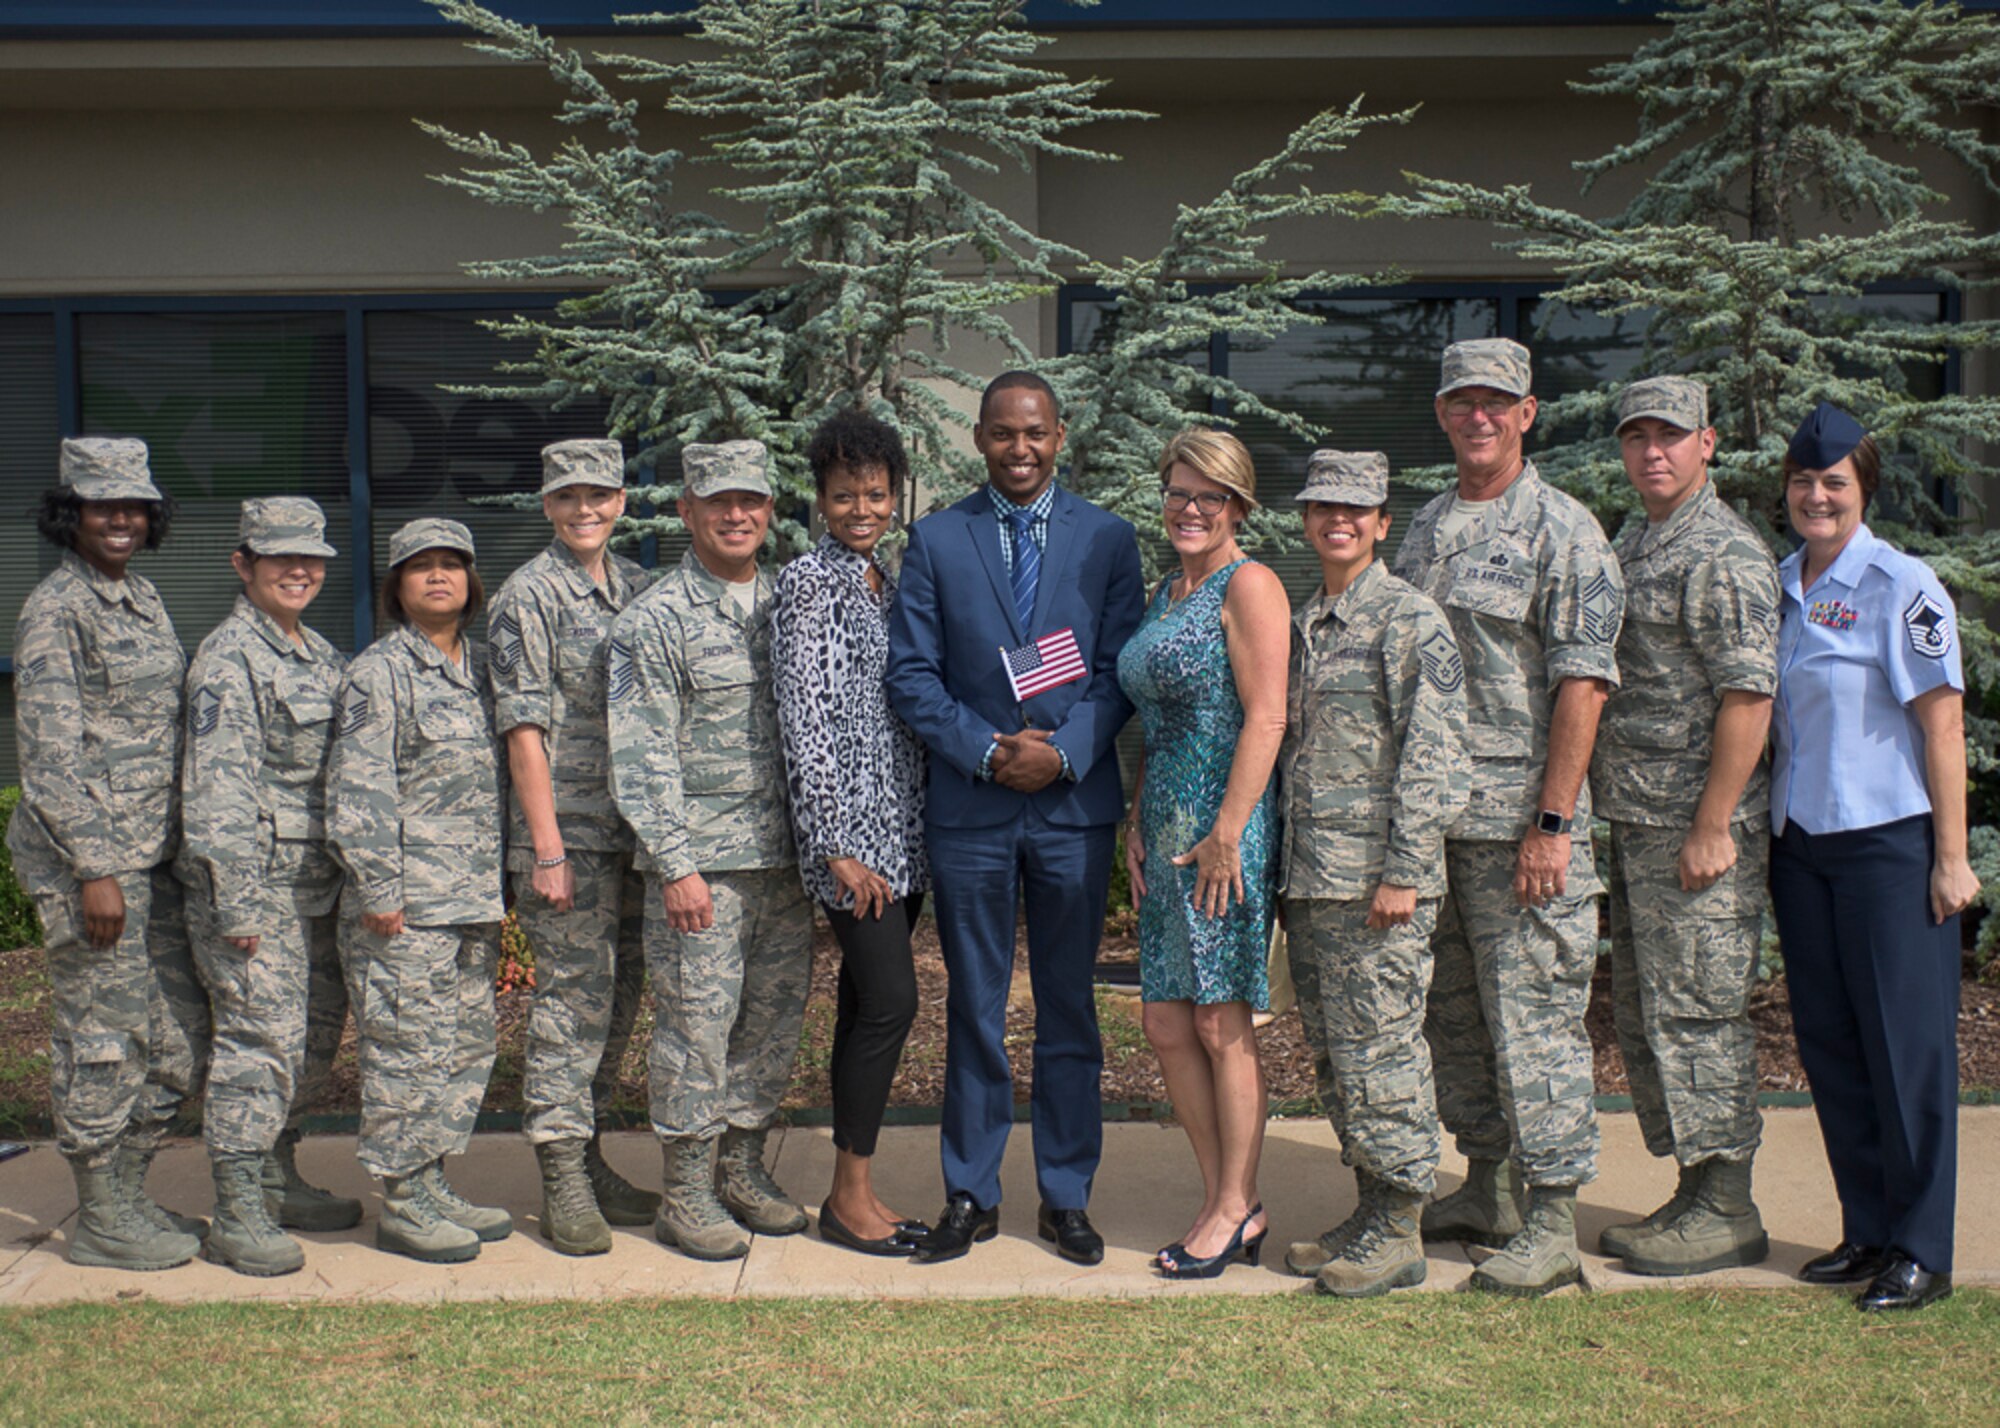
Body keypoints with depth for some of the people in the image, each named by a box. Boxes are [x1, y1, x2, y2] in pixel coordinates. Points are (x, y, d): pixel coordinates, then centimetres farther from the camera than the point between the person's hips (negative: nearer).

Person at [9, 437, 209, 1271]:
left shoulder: (143, 599, 13)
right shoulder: (56, 610, -12)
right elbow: (49, 754, -17)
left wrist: (179, 844, 19)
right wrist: (94, 870, -19)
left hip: (151, 852, 9)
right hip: (87, 854, -8)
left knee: (180, 1033, 12)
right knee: (103, 1035, 0)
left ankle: (128, 1195, 26)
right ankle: (100, 1222, 13)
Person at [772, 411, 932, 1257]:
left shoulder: (886, 582, 16)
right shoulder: (809, 583, -8)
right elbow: (805, 718, -14)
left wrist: (917, 833, 14)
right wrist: (839, 845, -17)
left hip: (901, 829, 8)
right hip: (849, 827, -8)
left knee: (867, 1003, 10)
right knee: (889, 1000, -9)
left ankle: (856, 1192, 16)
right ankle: (849, 1197, 1)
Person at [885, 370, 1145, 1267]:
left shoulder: (1108, 539, 5)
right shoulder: (936, 540, 4)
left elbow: (1119, 672, 1)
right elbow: (910, 675, 0)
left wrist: (1063, 753, -14)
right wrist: (987, 751, -13)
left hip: (1075, 804, 0)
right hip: (969, 810, 0)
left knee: (1069, 1010, 8)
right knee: (974, 1013, 7)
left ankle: (1065, 1199, 19)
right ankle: (970, 1199, 18)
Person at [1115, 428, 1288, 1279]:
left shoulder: (1248, 585, -8)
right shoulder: (1166, 593, 18)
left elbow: (1265, 718, -15)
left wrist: (1227, 833, -19)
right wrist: (1136, 823, 13)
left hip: (1227, 826, -8)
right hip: (1167, 828, 8)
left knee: (1222, 1025, -2)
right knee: (1167, 1025, 8)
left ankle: (1236, 1208, 10)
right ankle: (1222, 1201, 18)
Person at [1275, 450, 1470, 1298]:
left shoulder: (1409, 619, -7)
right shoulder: (1301, 626, 16)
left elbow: (1435, 758, -13)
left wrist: (1403, 871, -17)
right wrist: (1287, 871, 17)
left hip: (1377, 883, -8)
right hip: (1311, 880, 8)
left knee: (1377, 1053, -4)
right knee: (1333, 1058, 12)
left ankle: (1398, 1230, 6)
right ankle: (1368, 1213, 22)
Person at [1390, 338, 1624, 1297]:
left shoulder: (1562, 531, -6)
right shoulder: (1423, 531, 15)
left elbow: (1583, 683, -12)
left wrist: (1552, 822, -18)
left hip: (1519, 819, -7)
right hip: (1431, 814, 7)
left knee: (1533, 1016, -4)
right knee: (1452, 1011, 13)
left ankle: (1551, 1222, 3)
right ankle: (1486, 1188, 26)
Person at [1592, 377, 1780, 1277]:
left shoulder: (1724, 554, -12)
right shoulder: (1634, 544, 17)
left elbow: (1748, 696, -18)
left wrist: (1712, 825, -21)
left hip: (1699, 827, -10)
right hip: (1637, 824, 10)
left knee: (1697, 1012, -5)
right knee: (1642, 1012, 13)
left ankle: (1727, 1211, 4)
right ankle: (1696, 1192, 22)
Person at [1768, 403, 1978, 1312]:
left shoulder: (1901, 587, -7)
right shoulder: (1775, 587, 10)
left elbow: (1941, 724, -9)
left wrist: (1951, 856, -12)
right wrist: (1762, 824, 9)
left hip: (1888, 842, -6)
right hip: (1799, 842, 6)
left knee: (1906, 1041, -2)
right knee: (1827, 1041, 10)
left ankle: (1919, 1251, 8)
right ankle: (1866, 1231, 22)